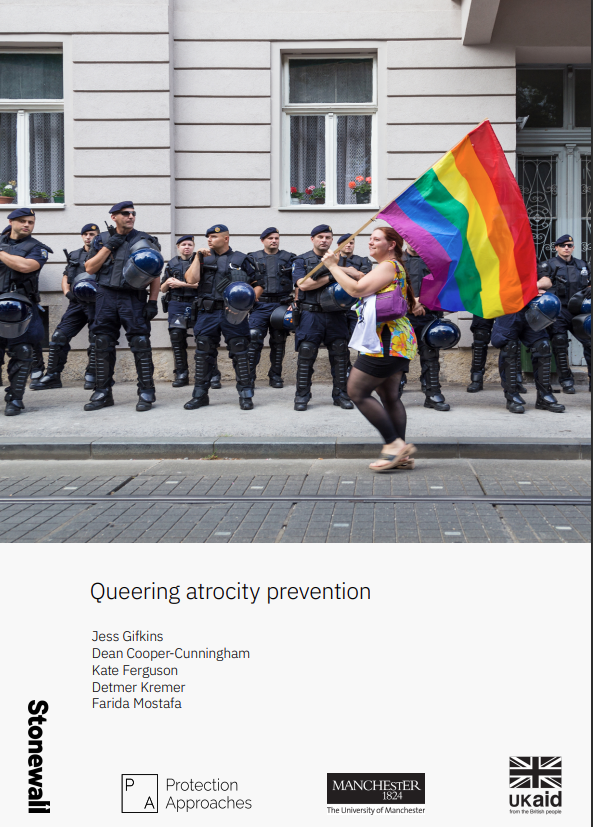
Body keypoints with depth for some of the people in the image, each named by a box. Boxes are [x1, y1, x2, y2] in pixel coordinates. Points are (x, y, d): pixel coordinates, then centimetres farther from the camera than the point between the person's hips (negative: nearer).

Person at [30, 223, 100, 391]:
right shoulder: (74, 256, 19)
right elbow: (65, 278, 21)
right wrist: (68, 292, 2)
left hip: (95, 303, -4)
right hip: (76, 303, 4)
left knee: (96, 341, -5)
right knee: (59, 337, -4)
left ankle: (91, 376, 6)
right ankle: (52, 376, 1)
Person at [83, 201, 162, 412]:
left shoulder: (145, 240, 6)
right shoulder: (102, 240, 14)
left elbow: (155, 274, 3)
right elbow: (89, 268, 5)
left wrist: (153, 301, -6)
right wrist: (109, 246, -2)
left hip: (134, 298, -3)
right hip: (106, 297, 3)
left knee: (140, 343, -8)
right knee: (103, 344, 4)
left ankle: (146, 393, -2)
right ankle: (103, 393, 11)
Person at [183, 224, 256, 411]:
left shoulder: (241, 260, 9)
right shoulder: (203, 259, 14)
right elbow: (191, 280, -2)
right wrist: (198, 257, -4)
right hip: (207, 313, 2)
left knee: (240, 353, -3)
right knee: (203, 354, 3)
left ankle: (245, 395, 3)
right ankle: (200, 395, 11)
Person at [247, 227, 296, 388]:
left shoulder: (289, 258, 11)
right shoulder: (253, 258, 11)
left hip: (282, 305, 1)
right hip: (260, 306, -1)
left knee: (279, 341, 5)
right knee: (253, 338, -12)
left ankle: (275, 375, 15)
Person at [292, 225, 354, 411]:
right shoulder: (302, 261, 7)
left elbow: (351, 283, 15)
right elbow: (303, 284, -9)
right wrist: (329, 278, -11)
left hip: (336, 315, 3)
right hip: (311, 314, -3)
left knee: (340, 354, 1)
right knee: (306, 354, -5)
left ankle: (340, 394, 10)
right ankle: (302, 396, 3)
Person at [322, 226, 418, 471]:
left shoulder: (389, 266, -9)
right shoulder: (392, 268, 24)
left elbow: (357, 289, -17)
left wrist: (333, 266, -8)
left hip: (386, 343, -11)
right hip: (394, 341, 11)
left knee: (357, 391, -10)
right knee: (390, 396, 11)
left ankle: (394, 444, -9)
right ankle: (402, 454, 11)